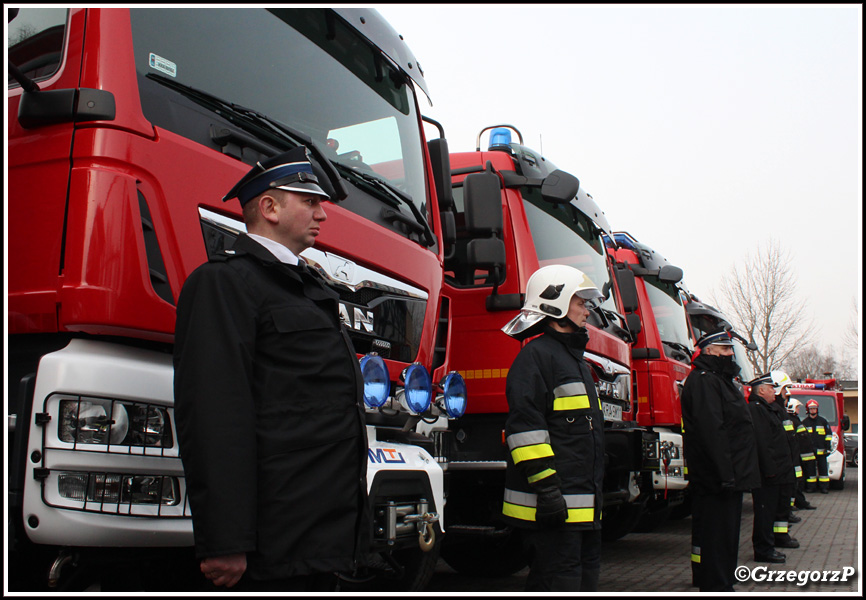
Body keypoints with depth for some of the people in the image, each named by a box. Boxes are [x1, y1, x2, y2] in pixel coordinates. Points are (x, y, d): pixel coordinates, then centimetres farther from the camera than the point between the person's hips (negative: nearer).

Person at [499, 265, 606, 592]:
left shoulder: (577, 360, 22)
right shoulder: (537, 354, -10)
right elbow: (526, 426, -20)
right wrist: (546, 486, -24)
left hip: (583, 504, 10)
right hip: (551, 504, -10)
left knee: (586, 576, 15)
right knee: (559, 580, -7)